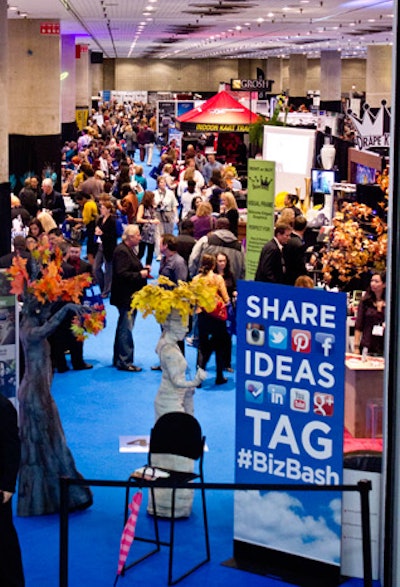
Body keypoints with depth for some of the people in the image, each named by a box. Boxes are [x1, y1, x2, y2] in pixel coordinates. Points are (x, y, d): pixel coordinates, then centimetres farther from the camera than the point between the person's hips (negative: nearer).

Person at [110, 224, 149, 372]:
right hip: (125, 297, -11)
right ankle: (125, 361, -3)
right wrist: (140, 275, -20)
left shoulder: (129, 250, 15)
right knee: (126, 328, -7)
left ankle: (118, 359, 25)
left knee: (123, 328, 17)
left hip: (130, 296, 11)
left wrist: (143, 269, 9)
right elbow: (122, 274, -25)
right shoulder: (122, 251, -18)